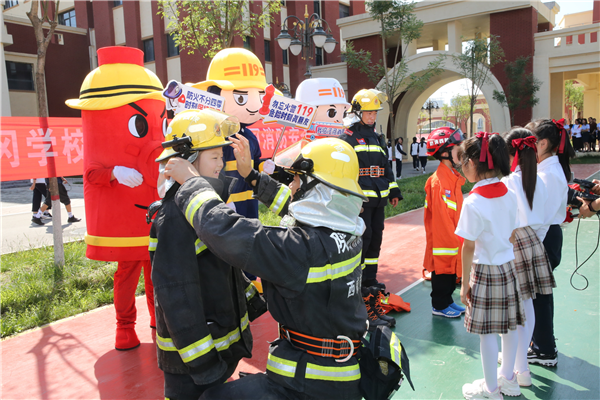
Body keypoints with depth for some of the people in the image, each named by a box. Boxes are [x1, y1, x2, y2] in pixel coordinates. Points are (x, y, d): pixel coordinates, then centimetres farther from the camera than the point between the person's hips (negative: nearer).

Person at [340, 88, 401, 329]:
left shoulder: (378, 138, 19)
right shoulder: (349, 138, -5)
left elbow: (386, 167, 23)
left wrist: (393, 191, 18)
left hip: (378, 198, 8)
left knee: (375, 238, 11)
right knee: (362, 238, -9)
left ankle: (370, 280, 22)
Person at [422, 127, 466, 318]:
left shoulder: (452, 176, 8)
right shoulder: (439, 181, -21)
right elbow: (441, 216, -21)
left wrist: (457, 238, 15)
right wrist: (452, 240, -15)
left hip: (452, 236, 9)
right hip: (443, 239, -9)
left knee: (451, 271, 18)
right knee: (442, 271, 5)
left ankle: (448, 301, 33)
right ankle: (439, 306, 20)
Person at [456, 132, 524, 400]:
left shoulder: (473, 202, -21)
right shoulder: (509, 195, 0)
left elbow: (468, 248, -17)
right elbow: (512, 236, 8)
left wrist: (465, 283, -9)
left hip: (485, 270, -7)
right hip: (508, 266, 7)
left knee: (487, 331, 6)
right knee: (509, 325, 18)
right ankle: (508, 378, 36)